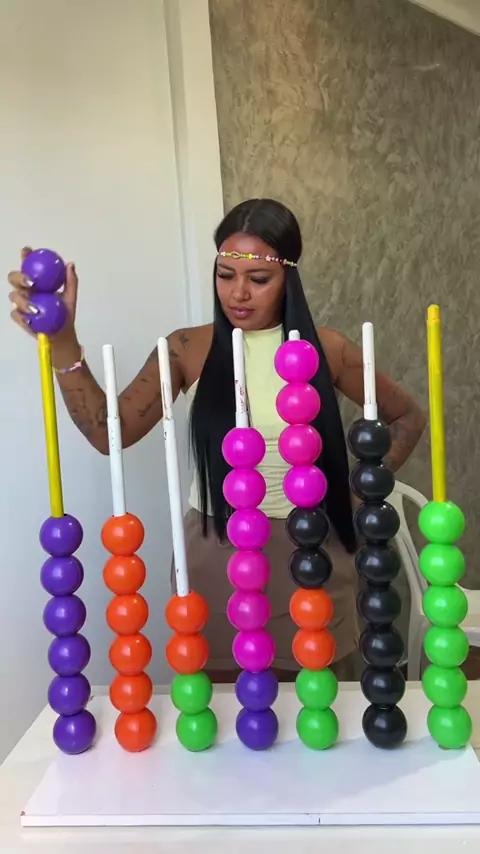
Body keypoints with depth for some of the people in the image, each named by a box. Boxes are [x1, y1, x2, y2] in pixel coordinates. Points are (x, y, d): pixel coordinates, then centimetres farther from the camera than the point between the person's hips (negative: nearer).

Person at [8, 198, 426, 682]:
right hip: (215, 556, 0)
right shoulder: (188, 350, -2)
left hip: (308, 551, 1)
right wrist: (62, 345, -21)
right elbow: (110, 433, -10)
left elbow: (407, 416, 10)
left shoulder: (324, 349, -3)